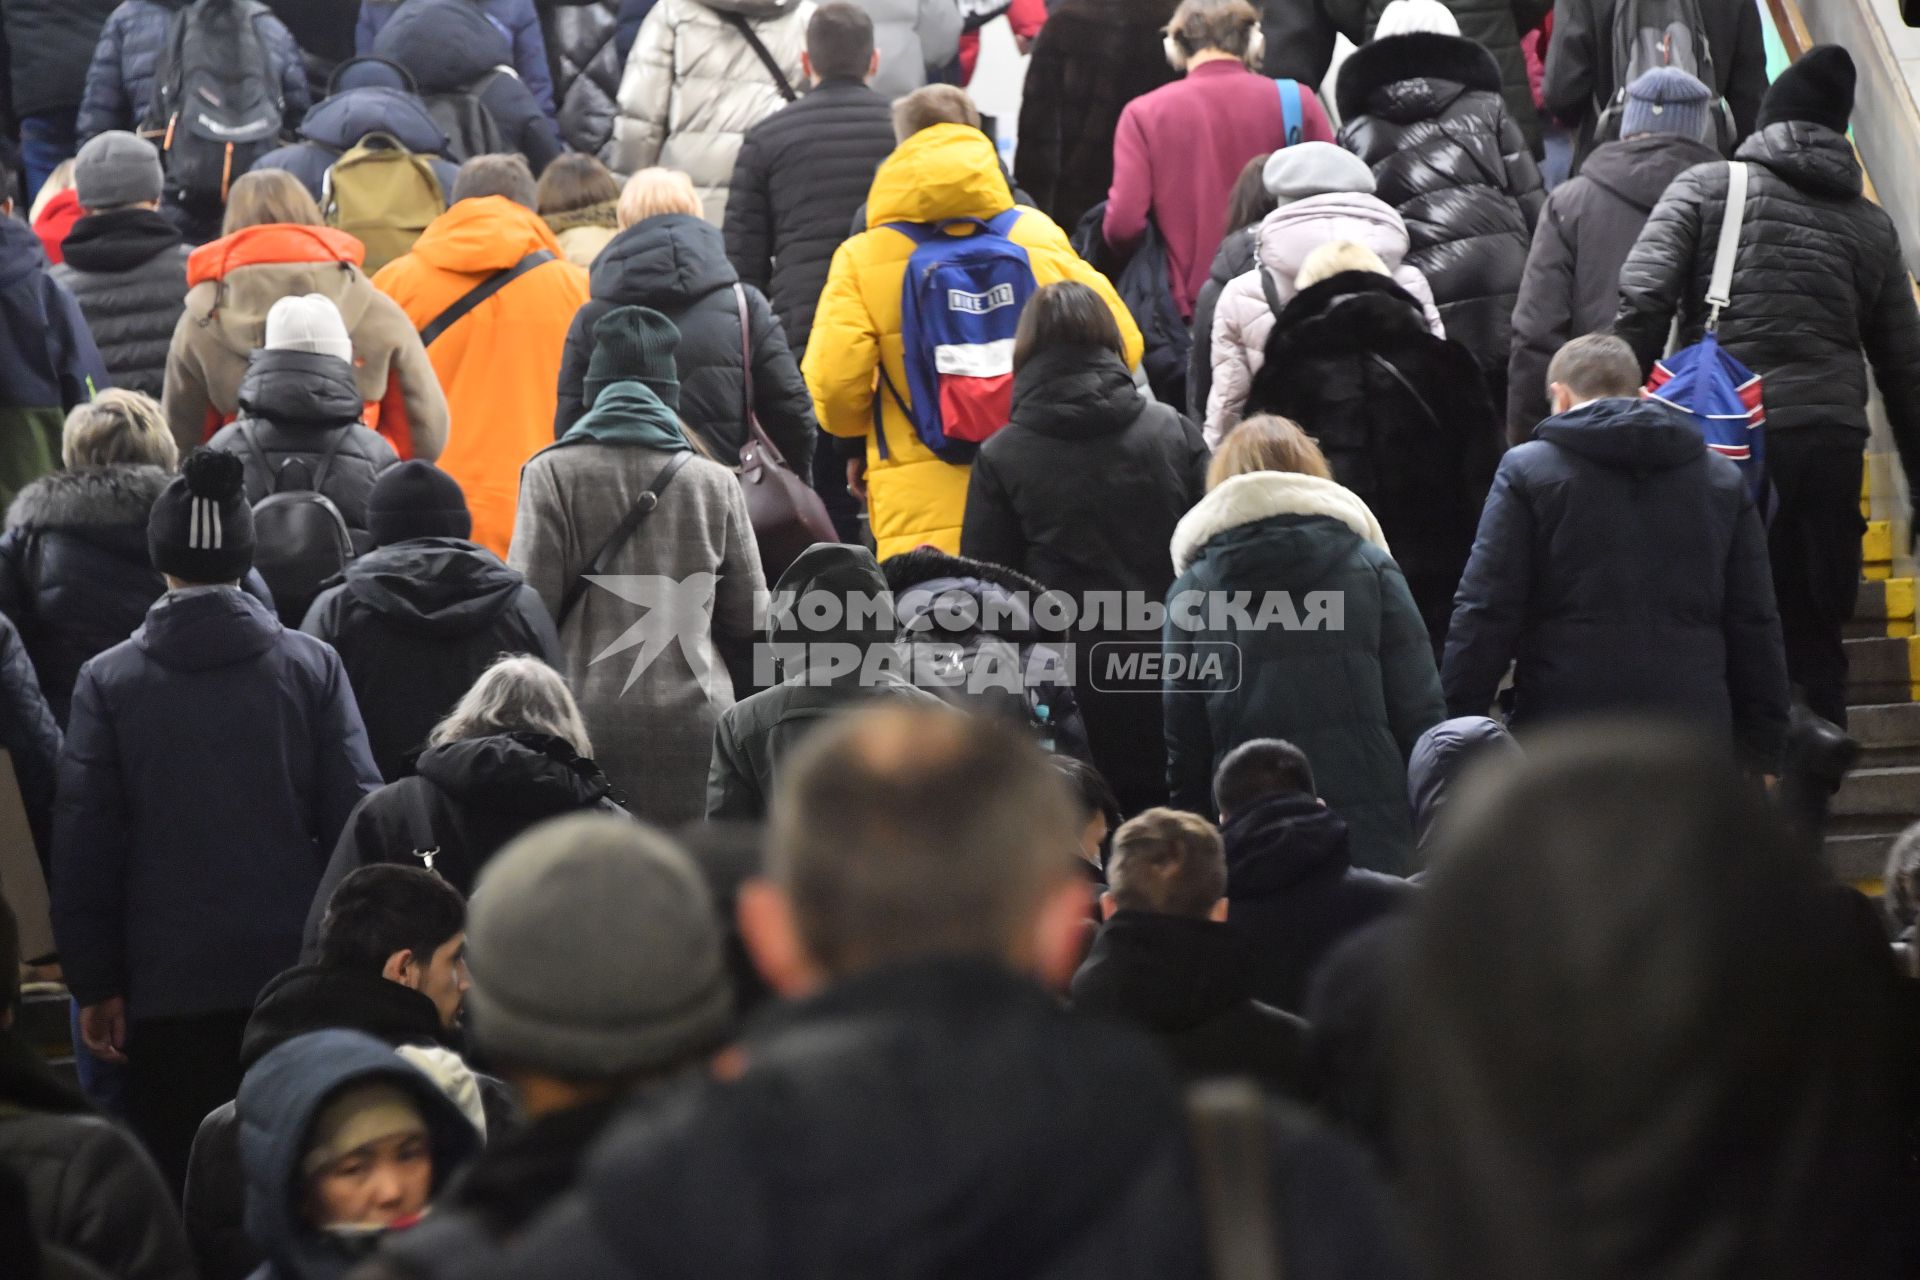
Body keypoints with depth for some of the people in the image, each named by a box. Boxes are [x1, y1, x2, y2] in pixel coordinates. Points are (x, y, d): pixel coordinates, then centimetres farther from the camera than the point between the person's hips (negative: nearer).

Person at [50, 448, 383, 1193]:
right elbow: (354, 818, -1)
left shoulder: (107, 682, -2)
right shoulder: (312, 668, 0)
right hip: (295, 971, 1)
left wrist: (94, 984, 5)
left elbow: (84, 849, -1)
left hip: (166, 990, -1)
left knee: (178, 1192, 3)